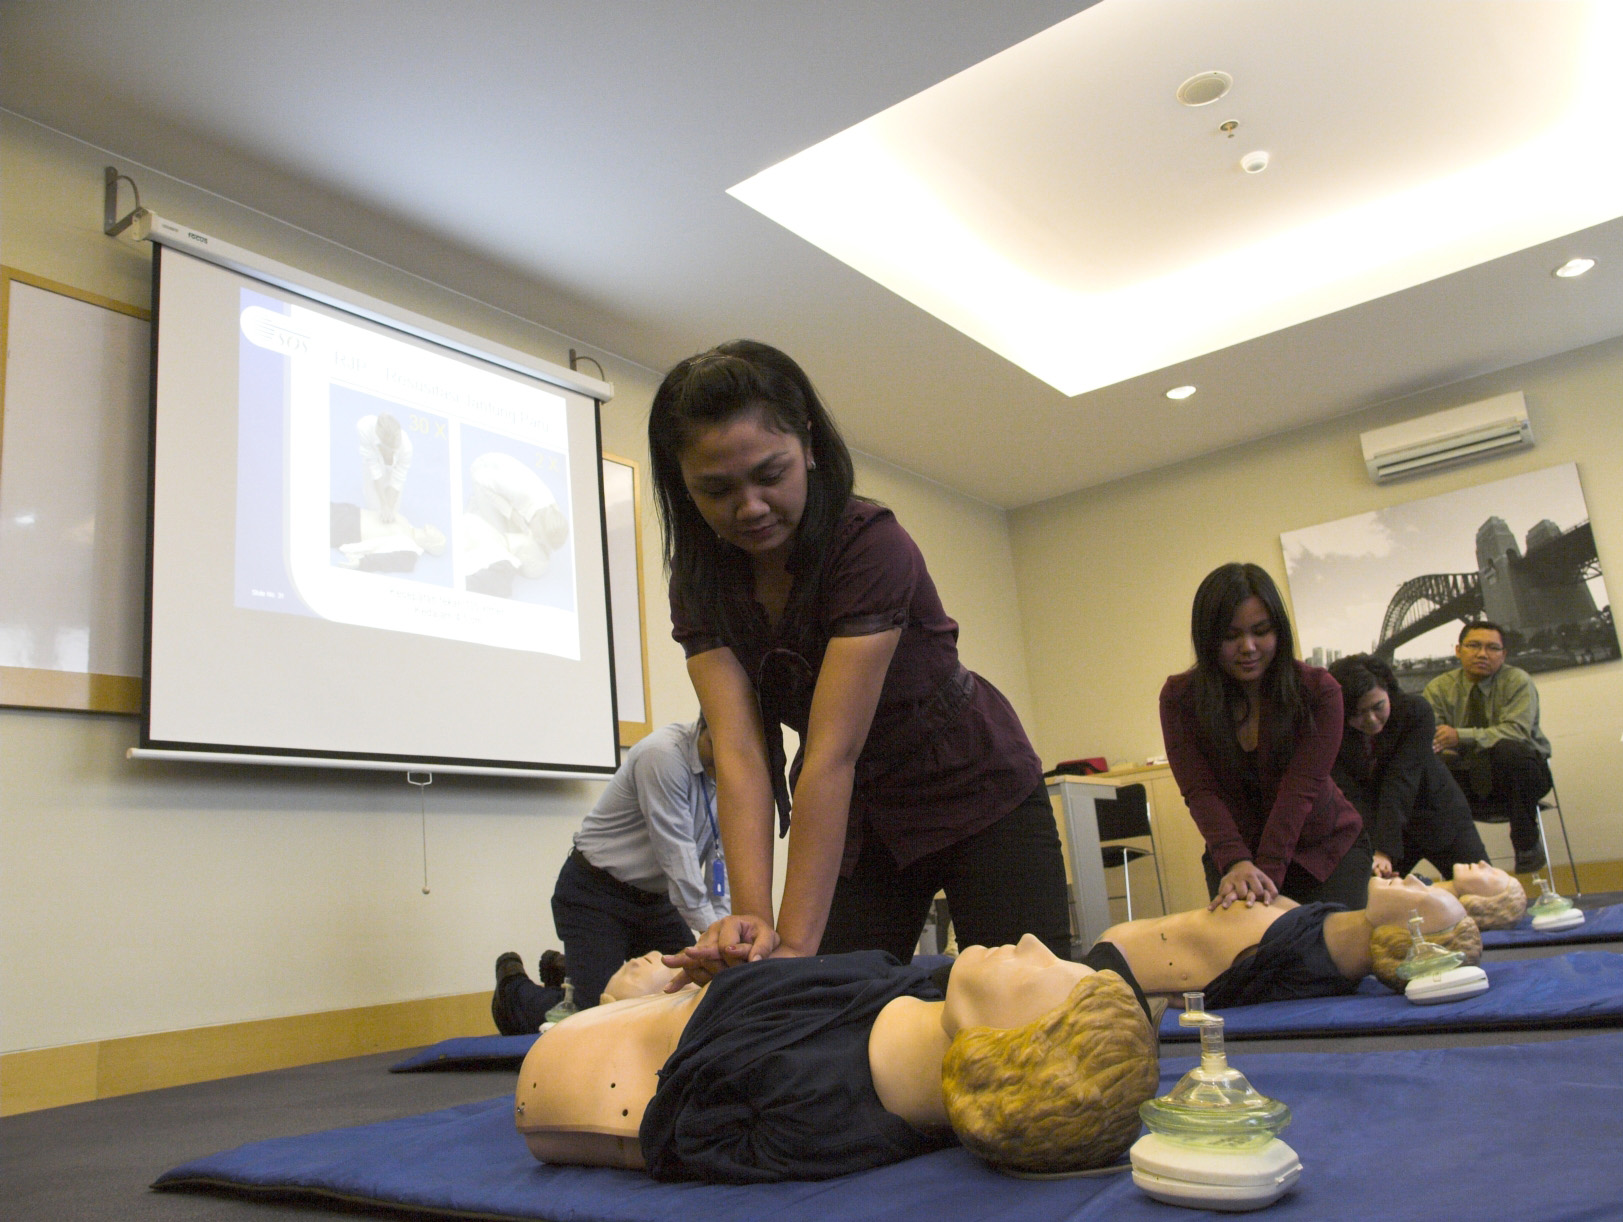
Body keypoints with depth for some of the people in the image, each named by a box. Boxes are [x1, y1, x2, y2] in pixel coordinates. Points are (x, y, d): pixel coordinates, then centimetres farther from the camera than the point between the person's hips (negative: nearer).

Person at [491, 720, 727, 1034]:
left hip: (655, 896, 7)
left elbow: (721, 853, -3)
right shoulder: (662, 754, -27)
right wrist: (712, 929, -27)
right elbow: (676, 855, -28)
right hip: (597, 893, -7)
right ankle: (515, 988, 19)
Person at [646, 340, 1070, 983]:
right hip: (860, 824, 4)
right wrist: (753, 916, -36)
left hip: (979, 800, -4)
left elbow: (831, 753, -34)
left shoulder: (872, 544, -28)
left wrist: (796, 943, -36)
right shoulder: (700, 580, -12)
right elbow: (739, 751, -24)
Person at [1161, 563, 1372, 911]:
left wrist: (1267, 870, -36)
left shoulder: (1319, 690, -17)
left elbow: (1300, 789, -25)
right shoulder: (1179, 697, -13)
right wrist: (1236, 863, -37)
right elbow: (1200, 791, -20)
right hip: (1236, 853, 1)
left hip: (1327, 847, -1)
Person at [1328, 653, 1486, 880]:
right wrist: (1372, 850, -43)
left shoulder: (1416, 712, -23)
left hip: (1435, 817, 0)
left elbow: (1401, 782, -31)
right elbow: (1351, 795, -28)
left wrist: (1385, 850, -39)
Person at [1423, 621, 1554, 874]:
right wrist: (1434, 746, -38)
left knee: (1505, 750, -36)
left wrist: (1461, 737, -39)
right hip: (1471, 781, 2)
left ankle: (1527, 843, -17)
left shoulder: (1516, 681, -9)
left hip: (1523, 772, -2)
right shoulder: (1439, 688, 0)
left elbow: (1516, 731, -26)